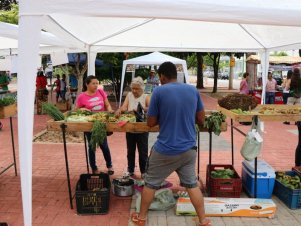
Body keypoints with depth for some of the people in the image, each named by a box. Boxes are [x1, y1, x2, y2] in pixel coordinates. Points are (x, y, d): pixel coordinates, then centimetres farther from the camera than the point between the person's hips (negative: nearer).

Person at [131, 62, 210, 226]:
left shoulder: (159, 91, -11)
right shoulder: (193, 90, 1)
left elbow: (150, 123, -5)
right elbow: (201, 120, 9)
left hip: (165, 150, -3)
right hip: (189, 148, 3)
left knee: (150, 183, 15)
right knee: (191, 184, 18)